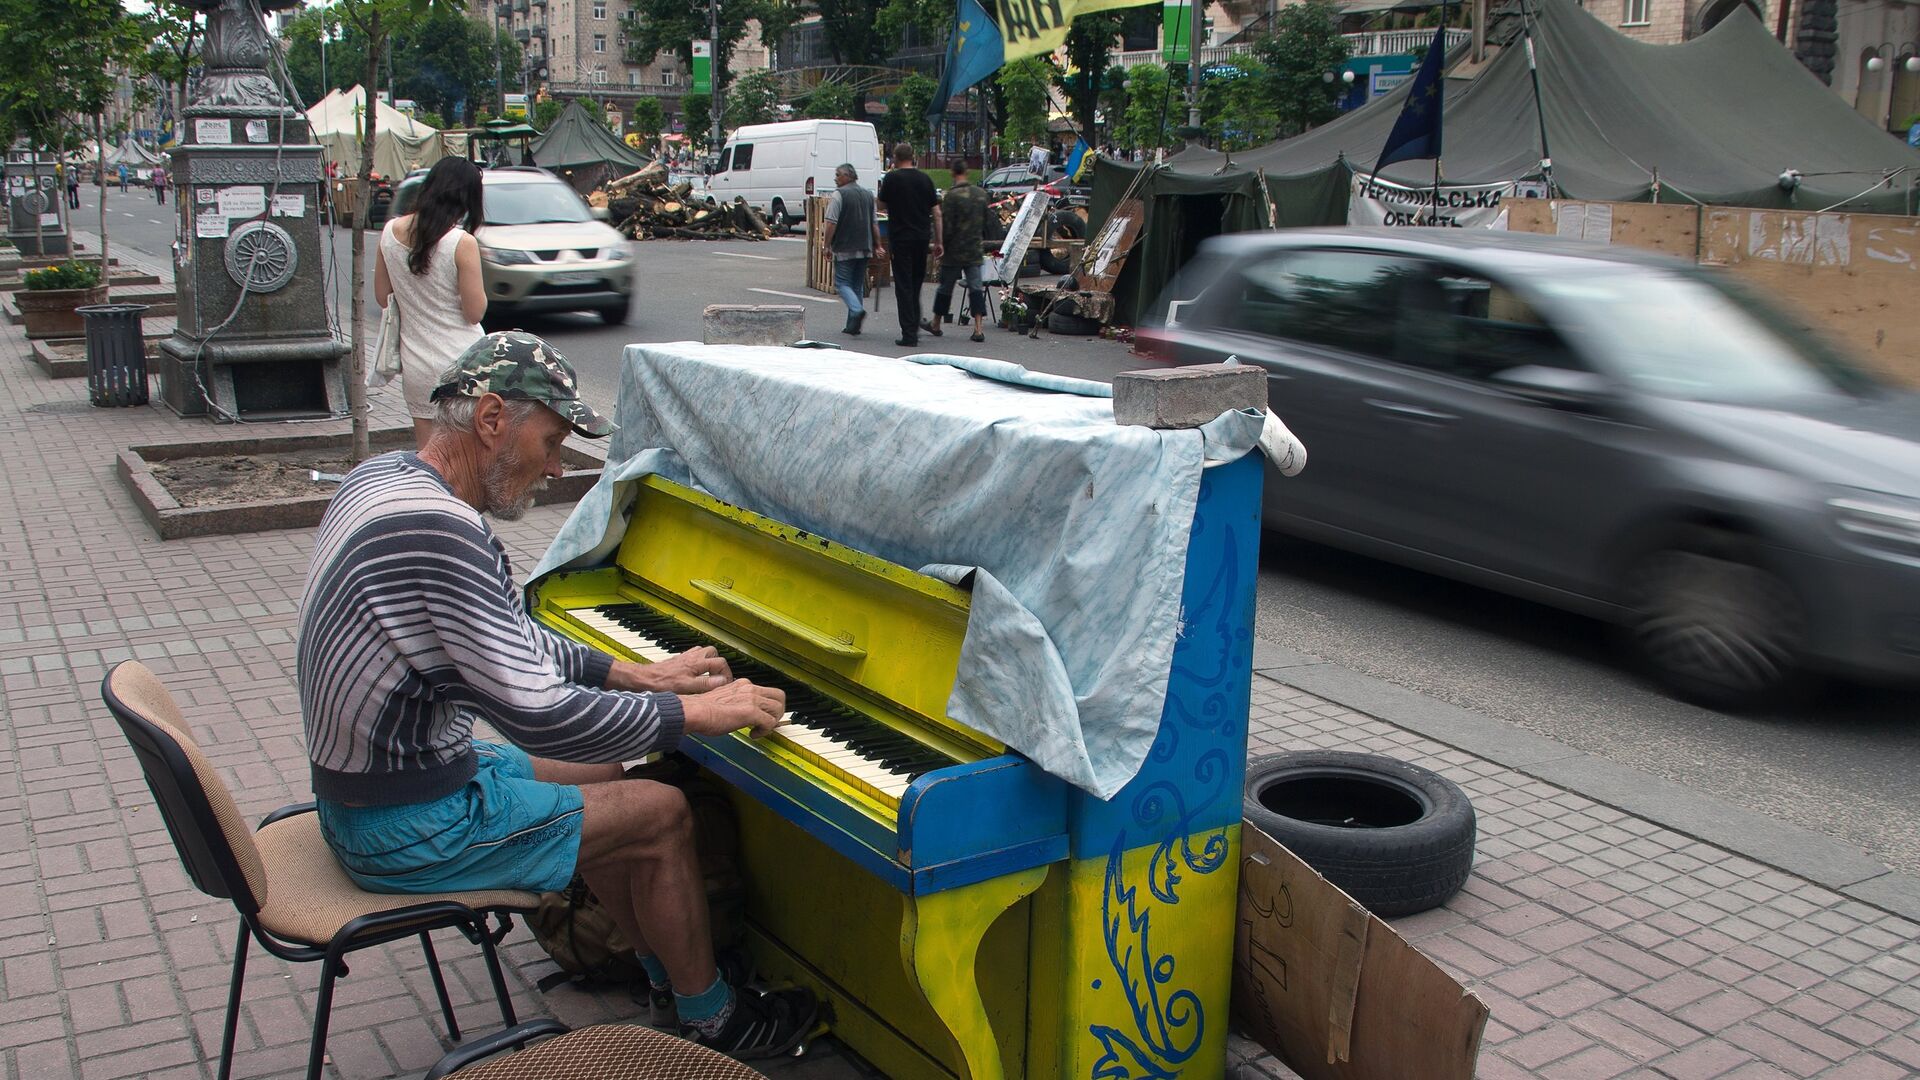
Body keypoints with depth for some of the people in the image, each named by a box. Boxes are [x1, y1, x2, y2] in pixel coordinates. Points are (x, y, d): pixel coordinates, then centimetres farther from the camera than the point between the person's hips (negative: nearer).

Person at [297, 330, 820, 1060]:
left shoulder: (386, 477, 3)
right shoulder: (439, 534, -31)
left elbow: (506, 638, 14)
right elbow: (540, 716, -31)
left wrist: (631, 675, 9)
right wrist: (694, 714, -19)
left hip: (357, 782, 10)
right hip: (407, 831, -10)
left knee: (601, 777, 20)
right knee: (661, 814, -2)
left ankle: (670, 978, 30)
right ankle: (711, 1021, 17)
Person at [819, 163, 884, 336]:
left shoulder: (839, 194, -9)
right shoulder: (868, 195, 12)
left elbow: (832, 223, -15)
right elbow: (874, 224, 15)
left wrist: (827, 244, -8)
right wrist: (878, 246, 19)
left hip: (845, 249, -6)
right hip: (864, 249, 6)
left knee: (842, 283, 0)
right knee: (858, 285, 12)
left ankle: (857, 310, -24)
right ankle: (853, 325, 12)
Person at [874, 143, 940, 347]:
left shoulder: (891, 178, -6)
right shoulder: (925, 179, 5)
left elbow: (882, 206, 4)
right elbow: (936, 213, 6)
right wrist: (938, 241, 12)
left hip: (900, 237, -4)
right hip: (922, 237, 4)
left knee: (904, 285, -1)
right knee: (916, 283, 17)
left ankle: (909, 334, -6)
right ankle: (915, 327, 22)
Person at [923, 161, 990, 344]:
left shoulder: (952, 195, -14)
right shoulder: (981, 194, 5)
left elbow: (947, 225, -15)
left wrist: (941, 244, -3)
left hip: (954, 250, -4)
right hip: (974, 250, 4)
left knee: (945, 287, 9)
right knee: (976, 287, 1)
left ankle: (936, 324, 23)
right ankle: (978, 329, -8)